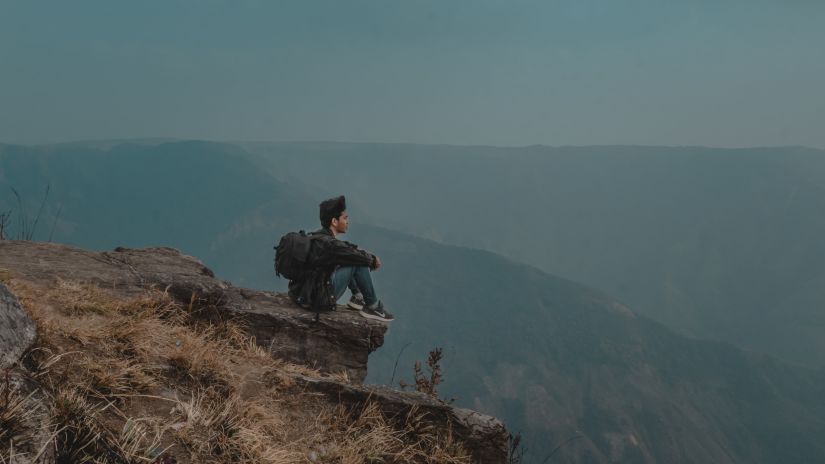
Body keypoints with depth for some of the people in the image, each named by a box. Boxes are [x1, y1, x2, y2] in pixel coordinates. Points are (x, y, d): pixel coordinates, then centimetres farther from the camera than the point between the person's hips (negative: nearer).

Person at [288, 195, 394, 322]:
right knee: (358, 263, -13)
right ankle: (373, 306, 0)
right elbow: (358, 257, -17)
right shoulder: (327, 243, -21)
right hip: (319, 299, -10)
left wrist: (370, 257, 6)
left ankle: (357, 296, 16)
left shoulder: (319, 236, 8)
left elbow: (348, 248, 18)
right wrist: (373, 260, 5)